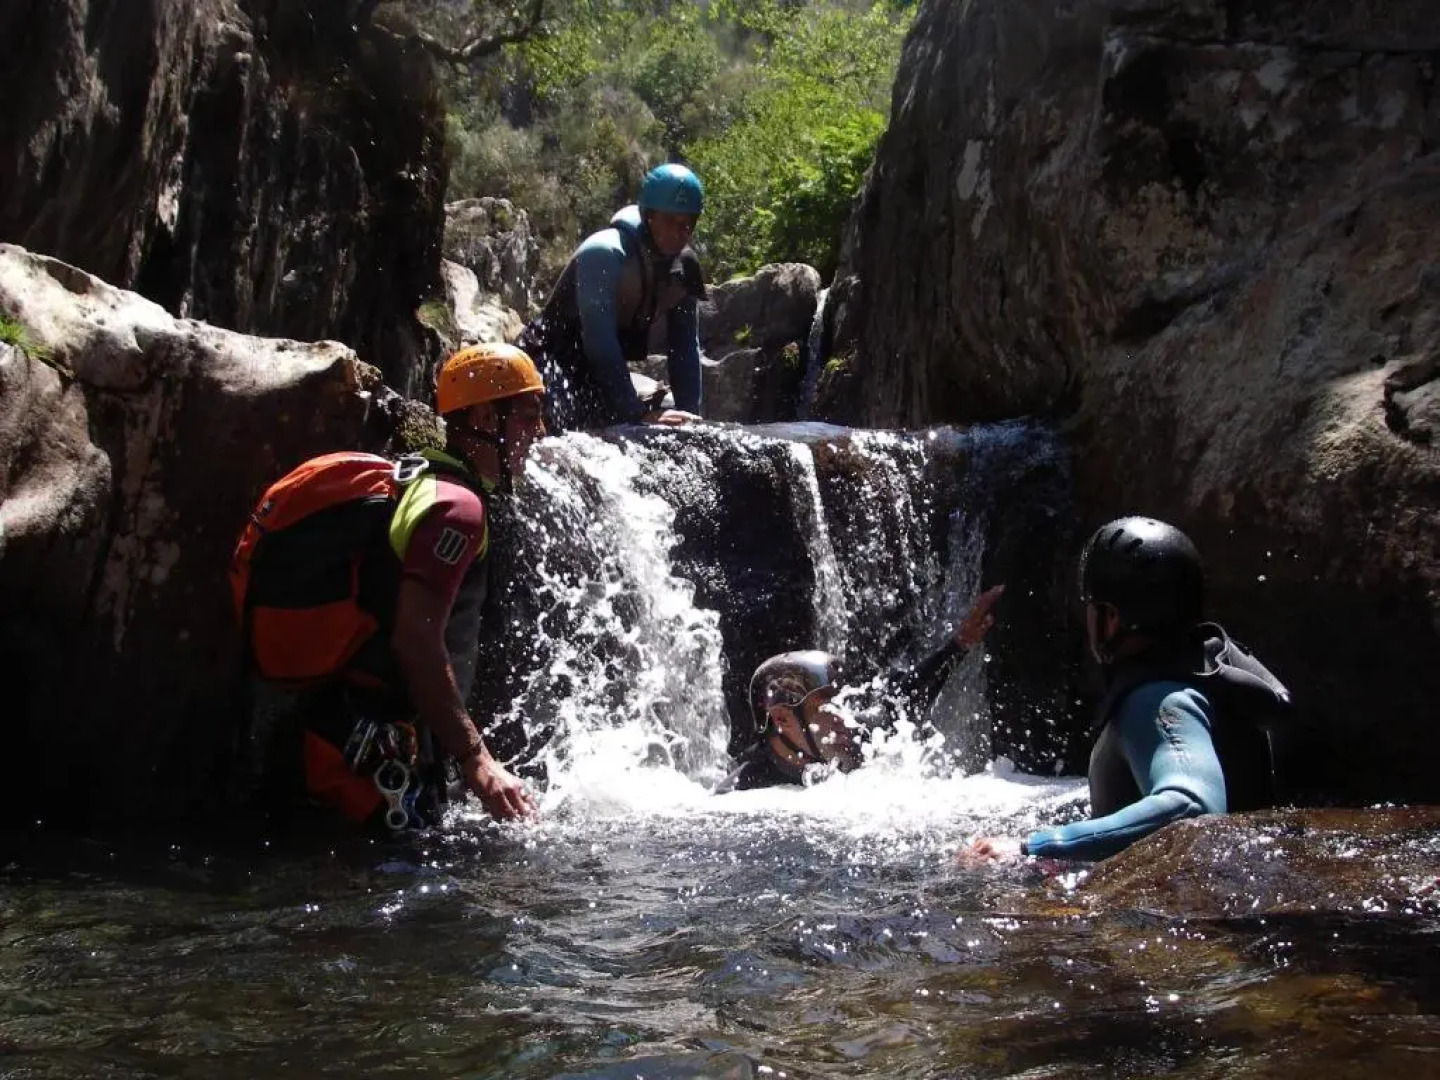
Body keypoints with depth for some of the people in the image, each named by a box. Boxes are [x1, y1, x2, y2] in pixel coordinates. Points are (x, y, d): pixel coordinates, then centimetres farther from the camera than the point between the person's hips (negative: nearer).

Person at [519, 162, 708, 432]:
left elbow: (685, 348, 0)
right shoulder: (603, 253, -23)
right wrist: (639, 414, -36)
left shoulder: (684, 266, -2)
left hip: (607, 372, 8)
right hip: (549, 364, -8)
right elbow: (600, 342, -31)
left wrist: (691, 415, -11)